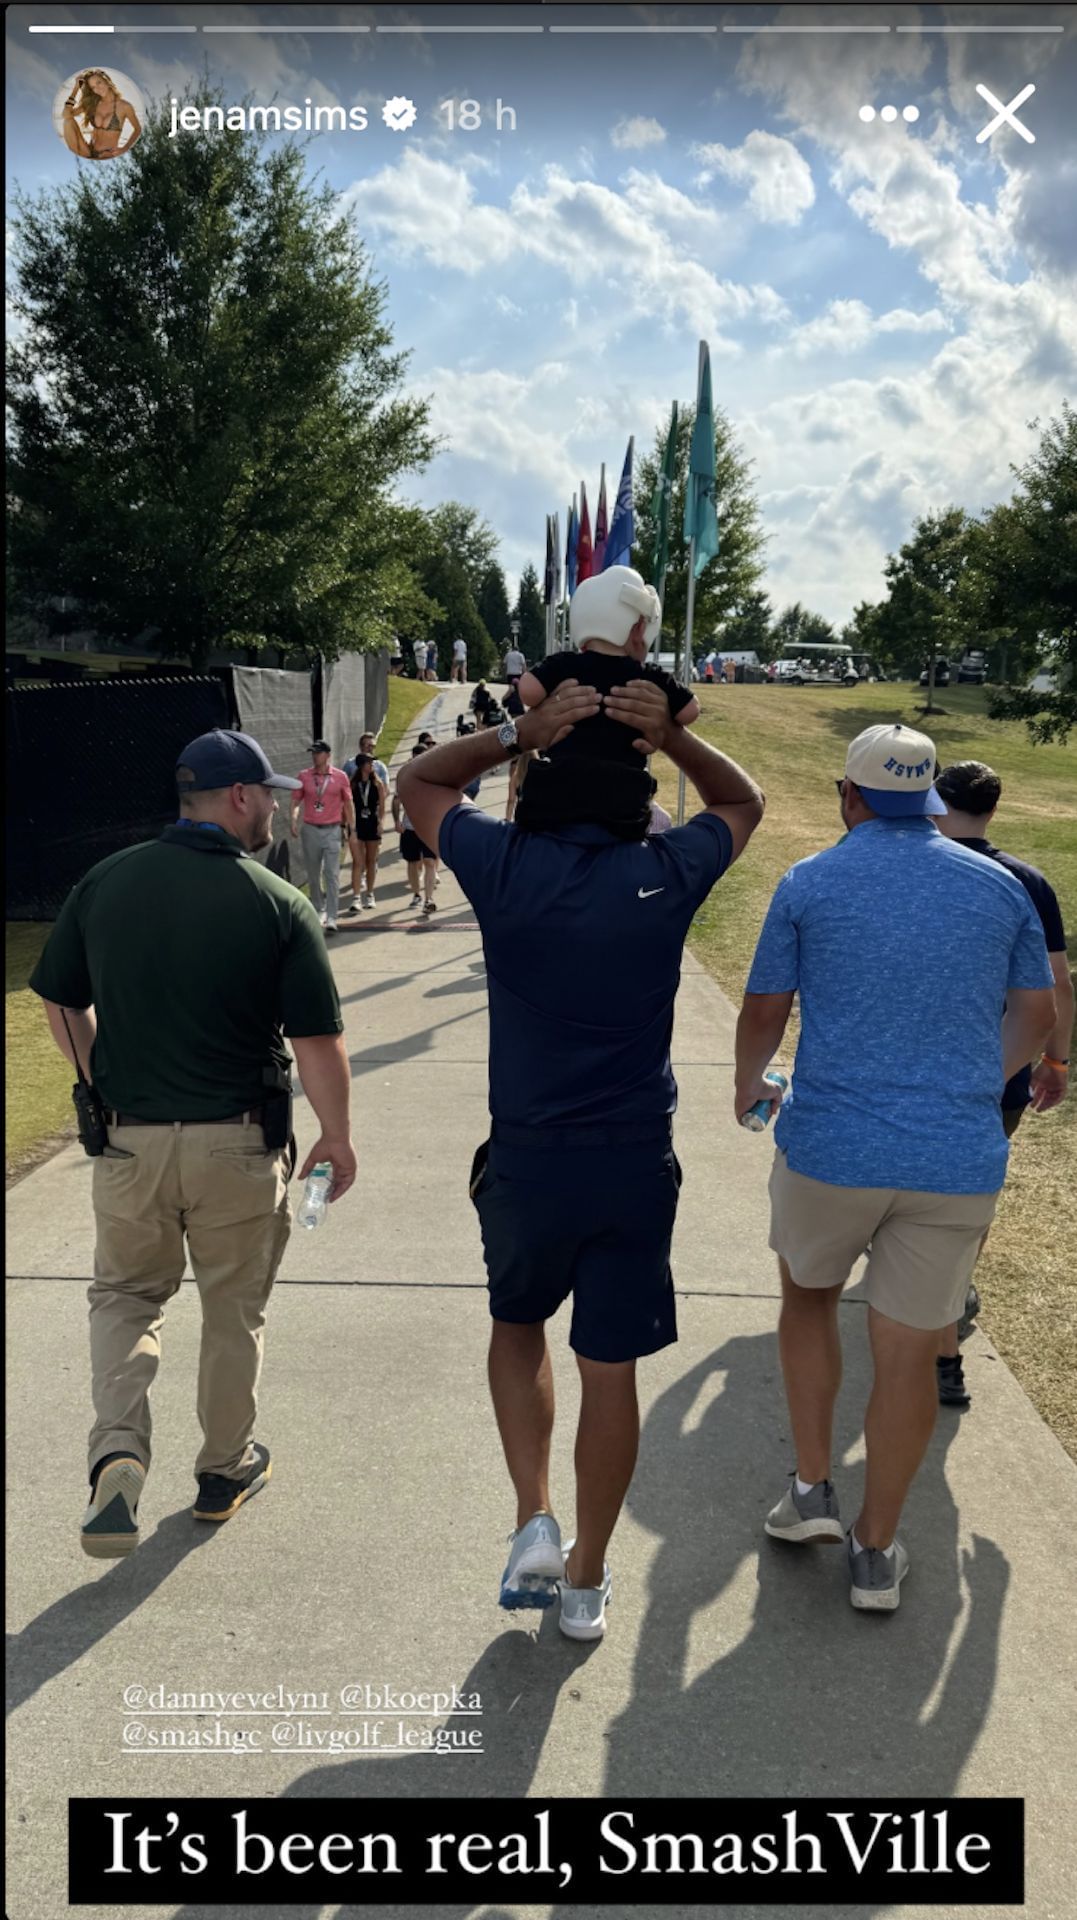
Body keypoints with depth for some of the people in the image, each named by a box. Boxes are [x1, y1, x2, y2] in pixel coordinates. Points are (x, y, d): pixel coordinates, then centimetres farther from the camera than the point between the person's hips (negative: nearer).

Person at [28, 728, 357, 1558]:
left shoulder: (104, 882, -2)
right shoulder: (279, 904, -13)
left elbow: (62, 1005, 7)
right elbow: (320, 1044, -13)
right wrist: (337, 1137, 1)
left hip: (129, 1138, 2)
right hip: (238, 1145, -2)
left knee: (125, 1294, 21)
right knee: (235, 1310, 17)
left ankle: (117, 1450, 0)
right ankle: (226, 1468, 33)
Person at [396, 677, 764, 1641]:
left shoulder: (507, 867, -9)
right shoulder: (667, 875, -6)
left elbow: (418, 781, 9)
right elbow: (745, 804, 15)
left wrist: (520, 731, -4)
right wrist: (674, 735, -1)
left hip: (527, 1159, 0)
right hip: (638, 1162, 1)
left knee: (516, 1324, 26)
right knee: (611, 1368, 12)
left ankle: (536, 1523, 17)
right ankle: (586, 1581, 26)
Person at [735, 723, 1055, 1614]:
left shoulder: (808, 884, -2)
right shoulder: (1000, 887, 6)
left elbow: (764, 1012, 5)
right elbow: (1037, 1015, 13)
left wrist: (750, 1084, 25)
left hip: (830, 1146, -1)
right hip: (958, 1157, 2)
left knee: (809, 1295, 25)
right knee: (909, 1352, 10)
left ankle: (813, 1490, 24)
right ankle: (876, 1553, 22)